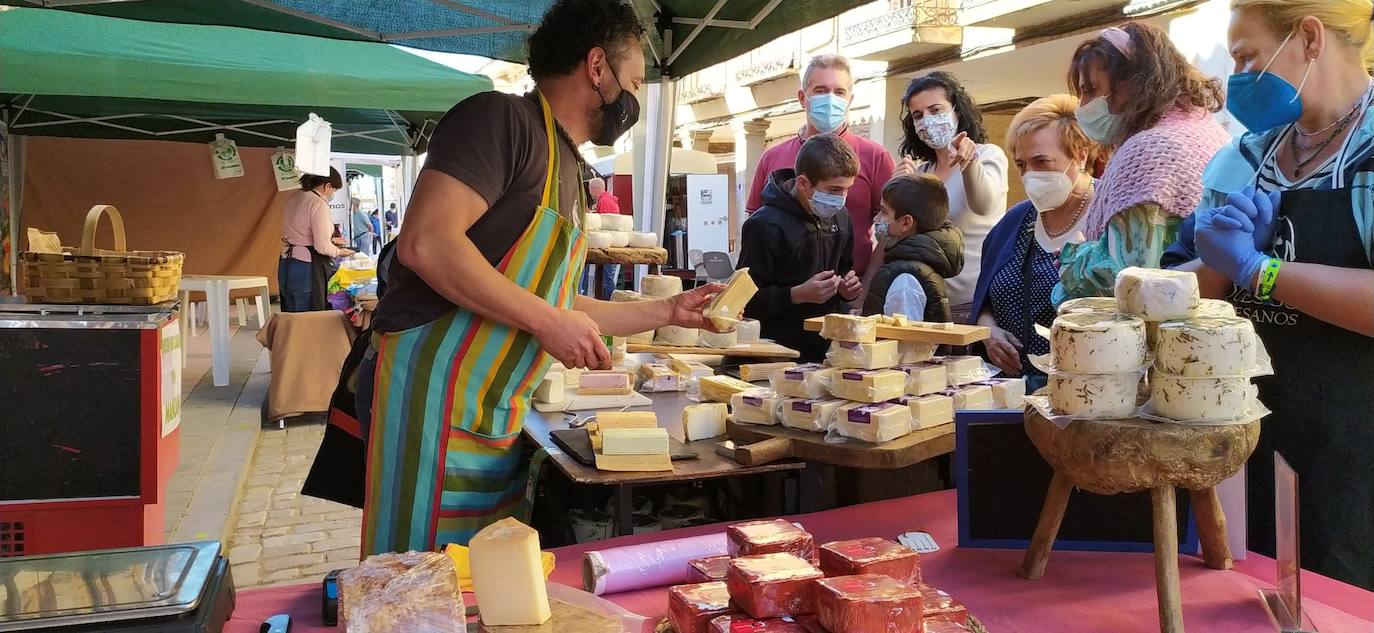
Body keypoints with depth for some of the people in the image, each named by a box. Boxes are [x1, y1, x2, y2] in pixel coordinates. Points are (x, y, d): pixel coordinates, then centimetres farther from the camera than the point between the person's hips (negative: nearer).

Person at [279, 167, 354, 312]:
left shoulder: (292, 199, 12)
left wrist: (330, 241, 23)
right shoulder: (319, 203, -14)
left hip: (285, 265, 9)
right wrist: (339, 251, 0)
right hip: (307, 269, -9)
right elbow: (323, 247, -19)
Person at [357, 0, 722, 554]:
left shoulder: (570, 173, 19)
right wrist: (547, 321, -18)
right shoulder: (502, 119, -9)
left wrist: (666, 312, 23)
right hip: (433, 390, -9)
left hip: (498, 419, 9)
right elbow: (426, 242, -22)